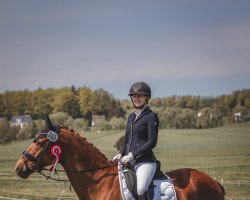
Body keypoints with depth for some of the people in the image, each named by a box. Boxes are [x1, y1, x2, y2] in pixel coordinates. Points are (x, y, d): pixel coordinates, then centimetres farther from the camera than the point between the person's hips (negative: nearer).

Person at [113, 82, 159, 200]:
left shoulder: (151, 116, -4)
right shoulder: (131, 117, 19)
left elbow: (152, 142, -12)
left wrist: (132, 155, -16)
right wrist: (120, 154, 5)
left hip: (145, 161, -8)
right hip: (129, 162, 8)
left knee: (140, 190, -32)